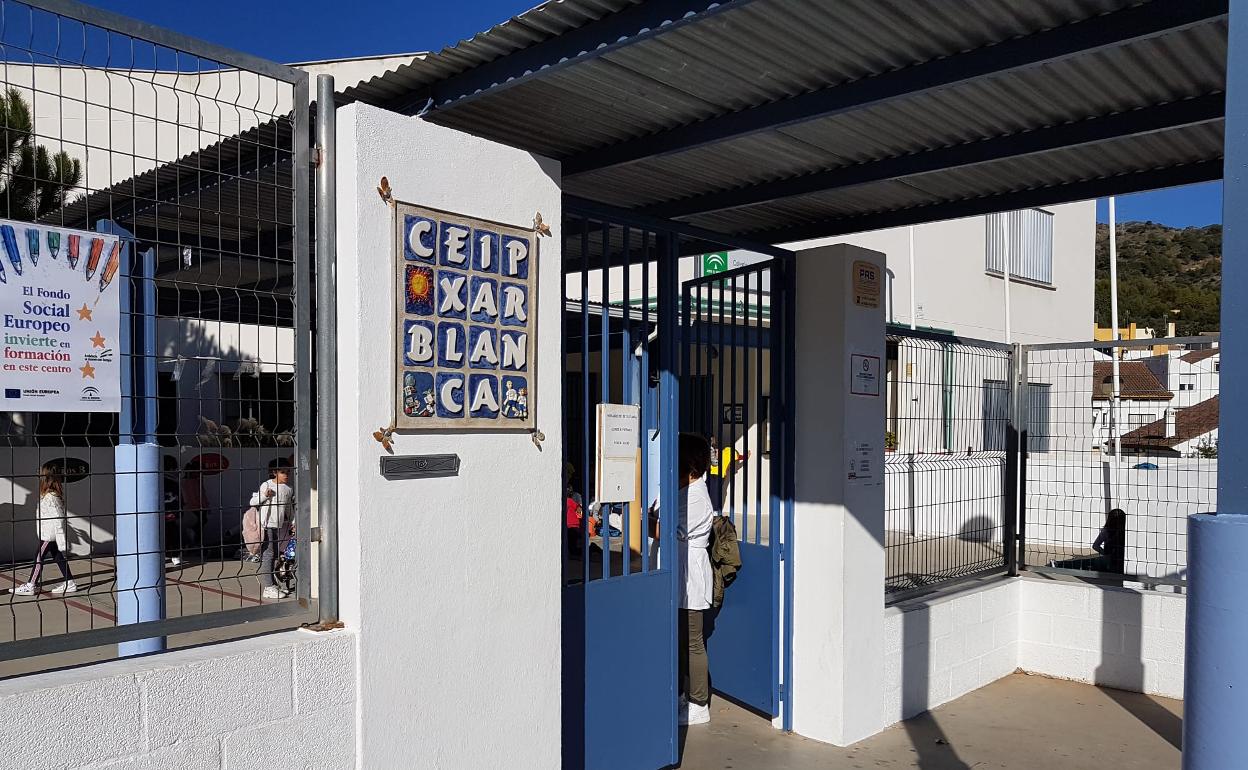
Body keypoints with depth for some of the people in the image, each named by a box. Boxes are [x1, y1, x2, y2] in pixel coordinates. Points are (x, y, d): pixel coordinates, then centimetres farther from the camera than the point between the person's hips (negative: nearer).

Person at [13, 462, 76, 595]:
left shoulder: (50, 497, -23)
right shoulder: (55, 493, 5)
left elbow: (58, 518, -24)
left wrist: (61, 541, -22)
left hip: (48, 534, -9)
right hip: (52, 534, 9)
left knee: (39, 558, 2)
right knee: (58, 557, 12)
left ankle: (31, 586, 13)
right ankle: (70, 583, 14)